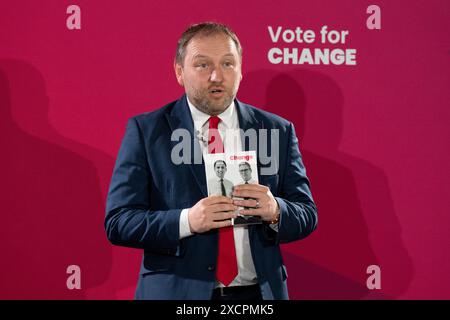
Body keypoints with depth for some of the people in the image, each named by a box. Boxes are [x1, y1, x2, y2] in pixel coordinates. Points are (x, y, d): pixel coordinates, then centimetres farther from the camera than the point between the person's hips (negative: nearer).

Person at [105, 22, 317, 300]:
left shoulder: (278, 131, 2)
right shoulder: (145, 131, -4)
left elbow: (307, 216, 3)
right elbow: (118, 223, -10)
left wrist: (275, 211, -19)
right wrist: (187, 221, -24)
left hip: (258, 291, 2)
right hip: (175, 293, -2)